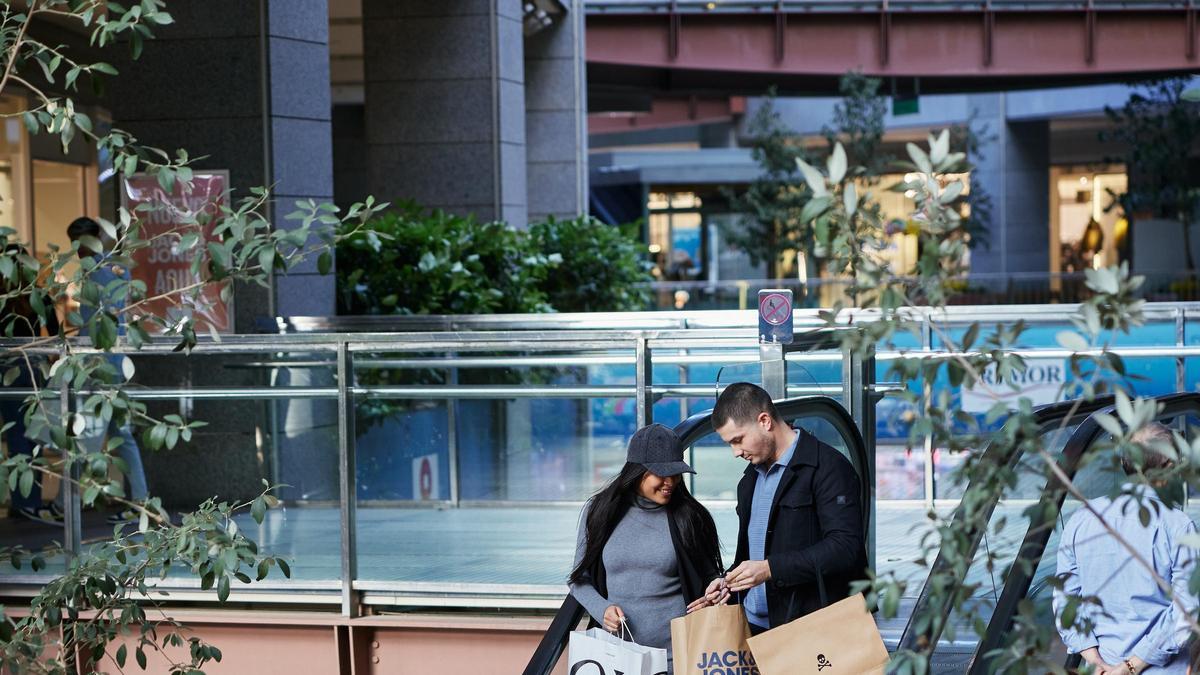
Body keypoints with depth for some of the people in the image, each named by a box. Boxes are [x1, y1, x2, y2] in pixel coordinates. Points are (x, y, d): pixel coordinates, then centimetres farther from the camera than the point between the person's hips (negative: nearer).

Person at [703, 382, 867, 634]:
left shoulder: (828, 468, -8)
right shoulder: (751, 476, 20)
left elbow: (846, 547, -17)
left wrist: (771, 568, -21)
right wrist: (730, 581, 10)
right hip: (754, 624, 7)